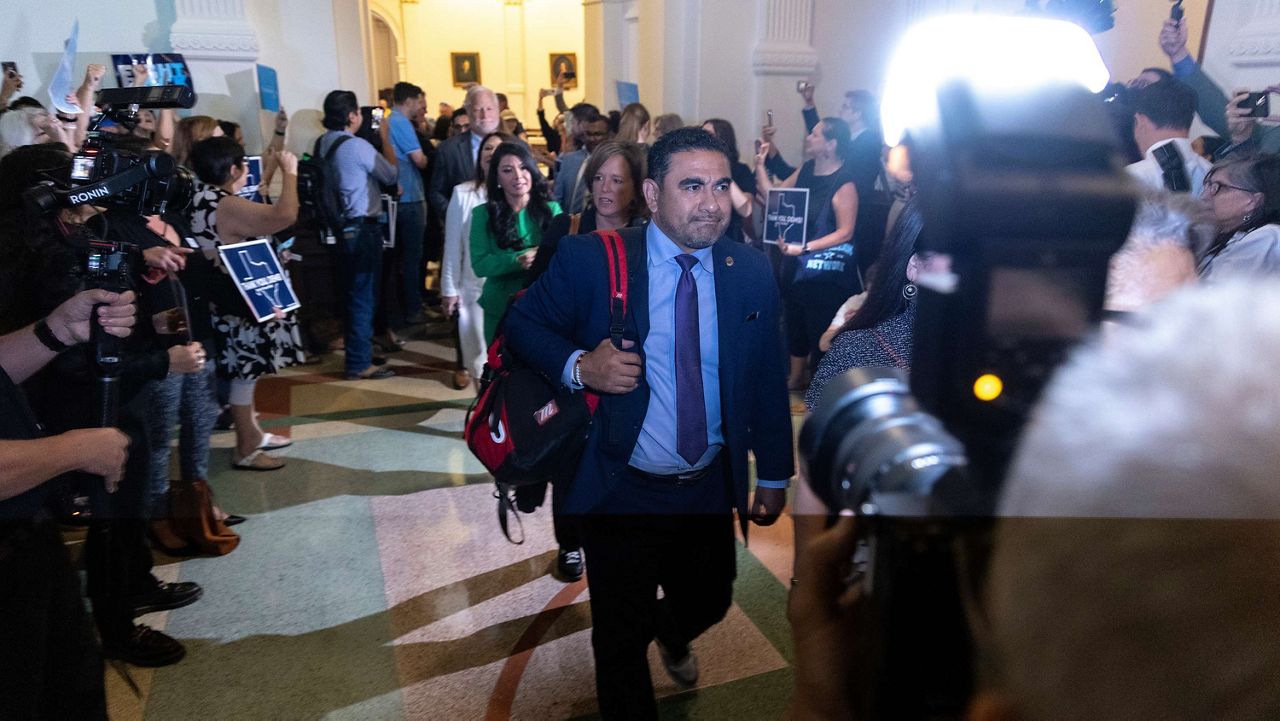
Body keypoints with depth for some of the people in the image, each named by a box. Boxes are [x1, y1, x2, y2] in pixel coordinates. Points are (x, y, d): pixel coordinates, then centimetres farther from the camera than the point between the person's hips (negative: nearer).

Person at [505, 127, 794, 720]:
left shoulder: (751, 272, -3)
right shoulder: (589, 260, -14)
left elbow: (767, 379, 4)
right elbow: (523, 322, -2)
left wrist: (774, 476, 8)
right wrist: (578, 365, -22)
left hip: (712, 489, 4)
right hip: (622, 492, -3)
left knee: (709, 602, 24)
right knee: (621, 637, 10)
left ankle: (671, 634, 62)